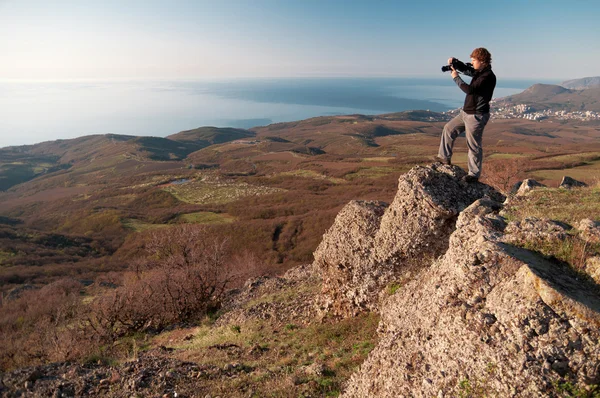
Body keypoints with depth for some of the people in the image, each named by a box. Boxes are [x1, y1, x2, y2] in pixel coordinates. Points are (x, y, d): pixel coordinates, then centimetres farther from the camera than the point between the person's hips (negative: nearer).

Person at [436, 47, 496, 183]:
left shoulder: (488, 76, -20)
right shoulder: (478, 72, 8)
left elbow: (470, 89, -26)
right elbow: (465, 69, 20)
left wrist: (456, 77, -16)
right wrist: (454, 62, 0)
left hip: (477, 116, -10)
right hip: (466, 112, 10)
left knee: (474, 146, -2)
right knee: (449, 128, 16)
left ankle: (474, 174, 10)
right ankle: (445, 157, 25)